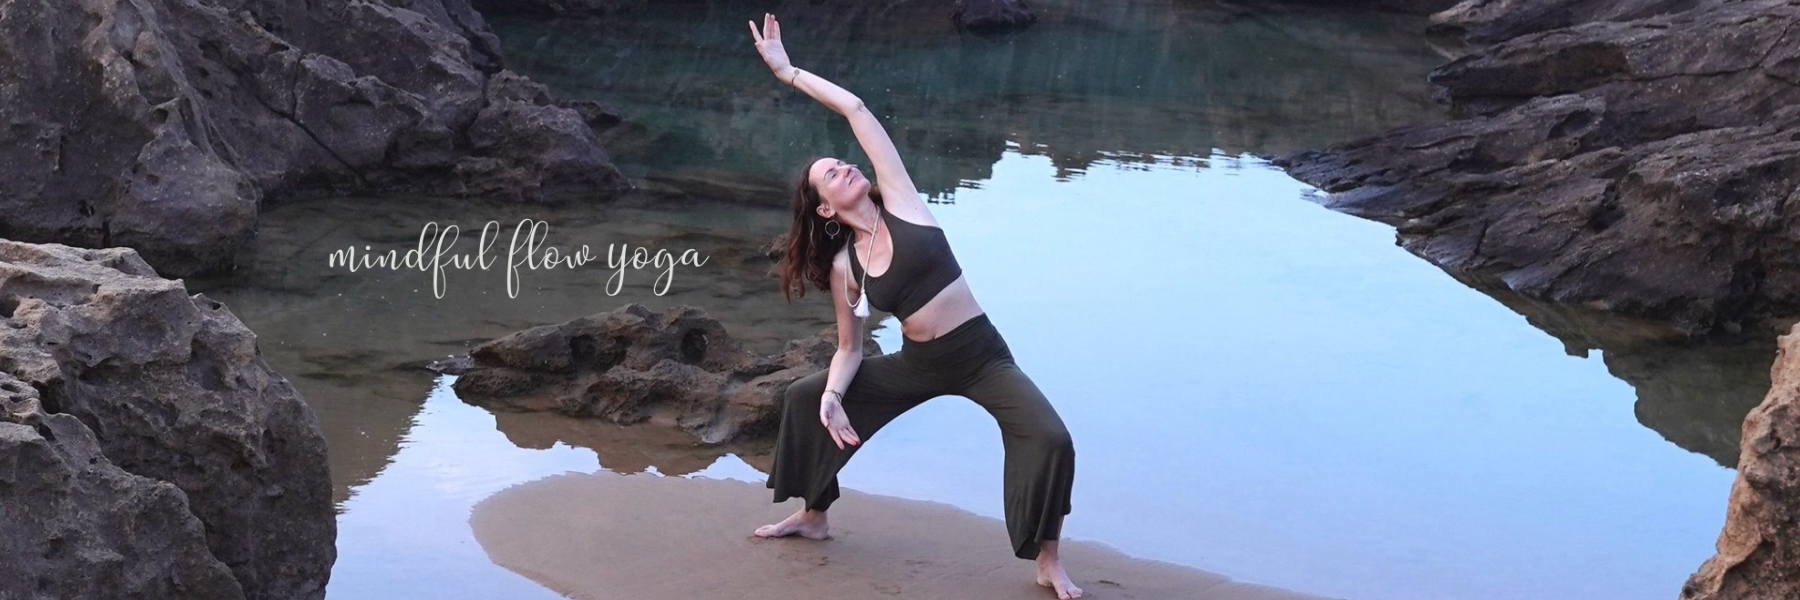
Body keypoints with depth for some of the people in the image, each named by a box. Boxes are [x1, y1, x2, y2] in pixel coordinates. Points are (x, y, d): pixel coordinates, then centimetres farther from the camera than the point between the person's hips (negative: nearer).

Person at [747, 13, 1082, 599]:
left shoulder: (901, 206, -9)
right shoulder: (842, 267, -1)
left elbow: (857, 110, -14)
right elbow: (849, 351, 5)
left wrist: (788, 72, -11)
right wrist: (831, 395, -15)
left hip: (982, 357, -4)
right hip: (919, 365, 4)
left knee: (1050, 440, -28)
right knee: (804, 397, 9)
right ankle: (813, 516, 29)